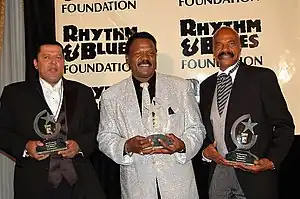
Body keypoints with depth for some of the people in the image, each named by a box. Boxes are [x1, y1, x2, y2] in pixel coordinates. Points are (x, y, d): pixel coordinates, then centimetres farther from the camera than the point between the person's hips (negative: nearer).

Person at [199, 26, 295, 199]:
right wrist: (205, 150, -2)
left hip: (254, 175, -4)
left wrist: (272, 161, -16)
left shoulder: (262, 77, -3)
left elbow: (284, 125, -4)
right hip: (217, 173, 4)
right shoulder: (206, 86, 11)